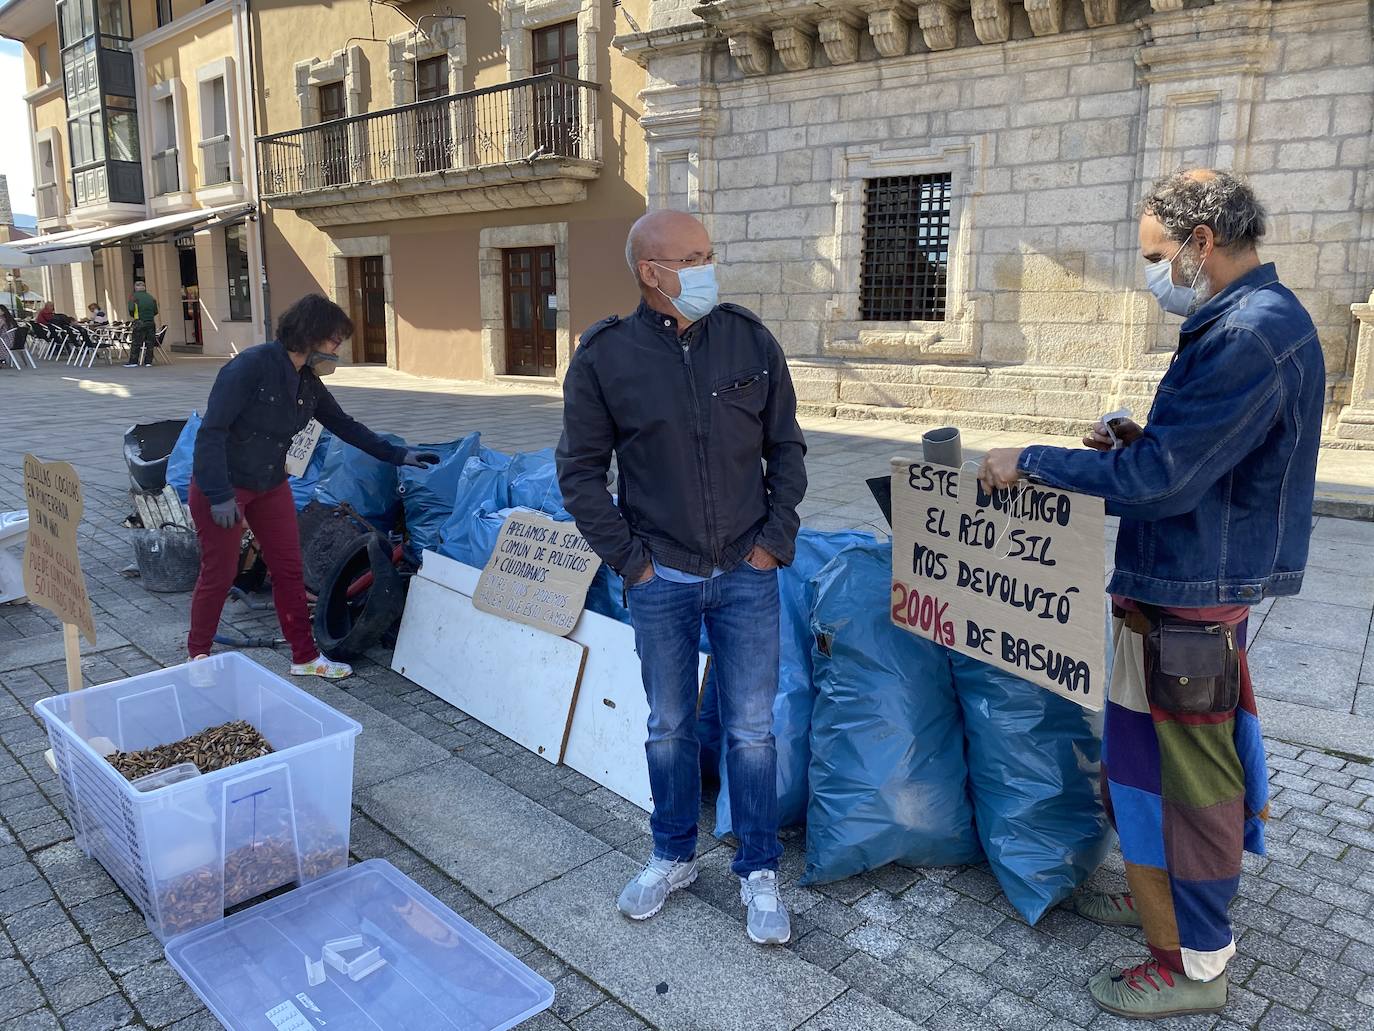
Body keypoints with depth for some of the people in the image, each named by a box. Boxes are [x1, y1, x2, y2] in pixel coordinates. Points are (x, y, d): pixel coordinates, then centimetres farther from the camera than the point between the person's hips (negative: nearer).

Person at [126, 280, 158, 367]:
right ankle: (148, 361, 6)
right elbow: (155, 311, 8)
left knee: (136, 343, -1)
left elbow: (131, 309, -8)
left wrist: (133, 316, 11)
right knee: (149, 342, 6)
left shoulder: (134, 296, 0)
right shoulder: (151, 297, 11)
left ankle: (133, 362, -2)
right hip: (151, 322, 3)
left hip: (139, 323, -3)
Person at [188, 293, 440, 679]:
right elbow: (211, 430, -24)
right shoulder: (252, 366, -23)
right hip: (222, 486, -7)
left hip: (271, 485, 7)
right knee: (219, 573, 4)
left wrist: (397, 455, 9)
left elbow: (344, 426, 13)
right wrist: (219, 495, -27)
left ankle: (305, 657, 18)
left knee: (290, 570, 8)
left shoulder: (308, 382, 1)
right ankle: (198, 653, 26)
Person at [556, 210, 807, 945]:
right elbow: (580, 470, 0)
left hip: (746, 574, 1)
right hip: (661, 580, 0)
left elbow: (786, 449, 6)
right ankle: (673, 857, 36)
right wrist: (626, 556, -5)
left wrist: (776, 539, -2)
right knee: (669, 727, 14)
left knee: (751, 730, 8)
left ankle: (760, 874, 27)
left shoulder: (750, 340, -2)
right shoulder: (605, 356, -6)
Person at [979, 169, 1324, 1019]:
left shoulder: (1251, 336, -22)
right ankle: (1161, 899, 40)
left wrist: (1032, 461, -17)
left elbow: (1158, 480, -26)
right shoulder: (1245, 321, 12)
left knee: (1189, 774, 4)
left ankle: (1196, 964, 22)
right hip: (1181, 592, 10)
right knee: (1150, 756, 21)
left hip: (1189, 605, -10)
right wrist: (1143, 439, 4)